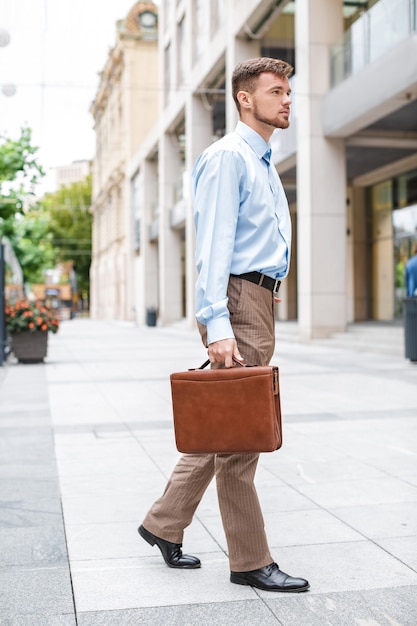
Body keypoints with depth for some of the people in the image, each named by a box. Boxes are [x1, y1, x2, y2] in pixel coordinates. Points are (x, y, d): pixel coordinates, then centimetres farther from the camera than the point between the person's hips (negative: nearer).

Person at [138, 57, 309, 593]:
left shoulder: (264, 164, 22)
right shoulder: (227, 156, -7)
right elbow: (213, 244, -17)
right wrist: (218, 324, -25)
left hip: (261, 303, 10)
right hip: (238, 299, -10)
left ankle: (164, 524, 26)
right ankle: (250, 561, 7)